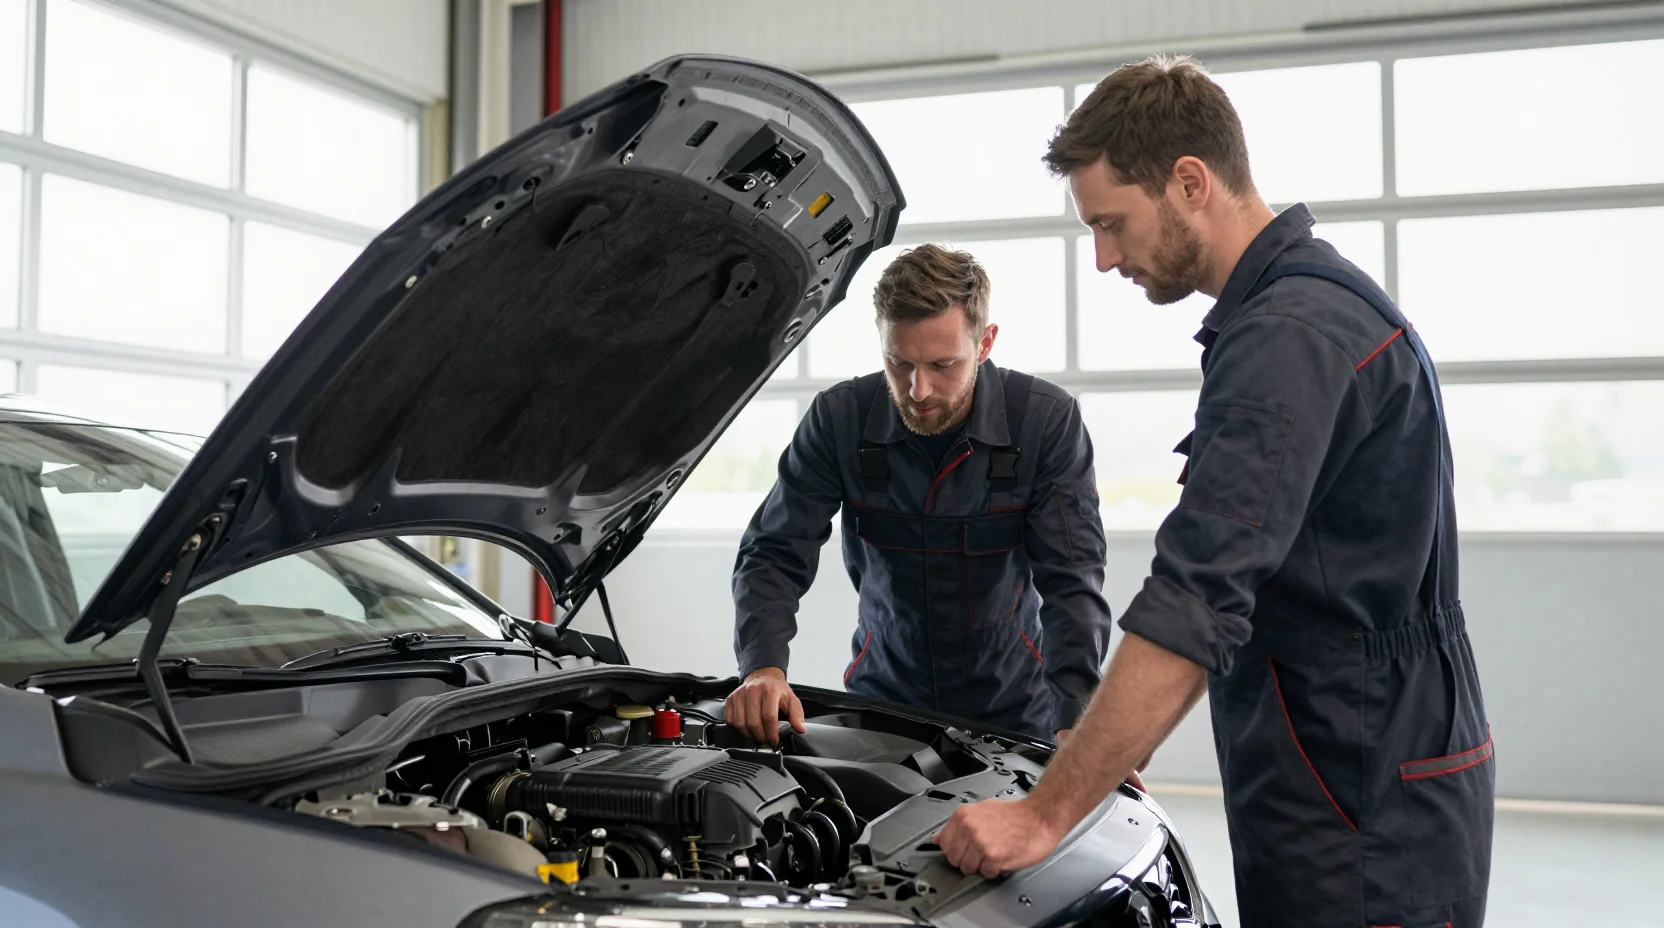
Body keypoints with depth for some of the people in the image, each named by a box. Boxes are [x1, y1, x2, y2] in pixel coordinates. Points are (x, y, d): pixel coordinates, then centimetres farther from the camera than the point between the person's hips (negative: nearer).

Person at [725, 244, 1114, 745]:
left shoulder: (1049, 421, -17)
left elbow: (1073, 579, -20)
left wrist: (1076, 723, -34)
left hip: (1013, 704, 0)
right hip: (881, 691, 1)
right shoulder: (838, 418, -14)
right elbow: (773, 555, -11)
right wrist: (763, 668, -30)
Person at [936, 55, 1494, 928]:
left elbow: (1196, 603, -28)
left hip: (1364, 824, -10)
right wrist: (1115, 746, 17)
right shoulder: (1319, 305, 14)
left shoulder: (1290, 337, -21)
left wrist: (1045, 814, -24)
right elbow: (1234, 593, 19)